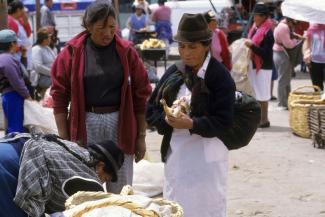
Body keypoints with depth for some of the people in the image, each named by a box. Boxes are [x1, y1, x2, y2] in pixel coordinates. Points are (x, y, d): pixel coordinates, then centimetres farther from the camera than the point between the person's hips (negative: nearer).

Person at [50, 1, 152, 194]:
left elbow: (141, 94, 6)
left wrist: (141, 136, 5)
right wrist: (64, 138, -2)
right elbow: (60, 96, 1)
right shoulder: (72, 52, -2)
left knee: (121, 191, 7)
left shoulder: (126, 51, 1)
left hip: (120, 122, 1)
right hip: (86, 123, -1)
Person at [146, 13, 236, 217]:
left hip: (207, 157, -5)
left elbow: (223, 121, -15)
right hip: (176, 153, 5)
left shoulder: (220, 76, -10)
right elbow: (151, 110, 8)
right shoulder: (173, 73, 6)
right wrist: (167, 119, -14)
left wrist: (191, 124, -28)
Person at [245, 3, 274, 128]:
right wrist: (248, 44, 3)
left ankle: (264, 120, 2)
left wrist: (252, 46, -25)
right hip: (253, 66, 8)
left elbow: (265, 53, -18)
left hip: (263, 67, -8)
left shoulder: (268, 33, -13)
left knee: (262, 95, -4)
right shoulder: (255, 29, 11)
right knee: (255, 94, 13)